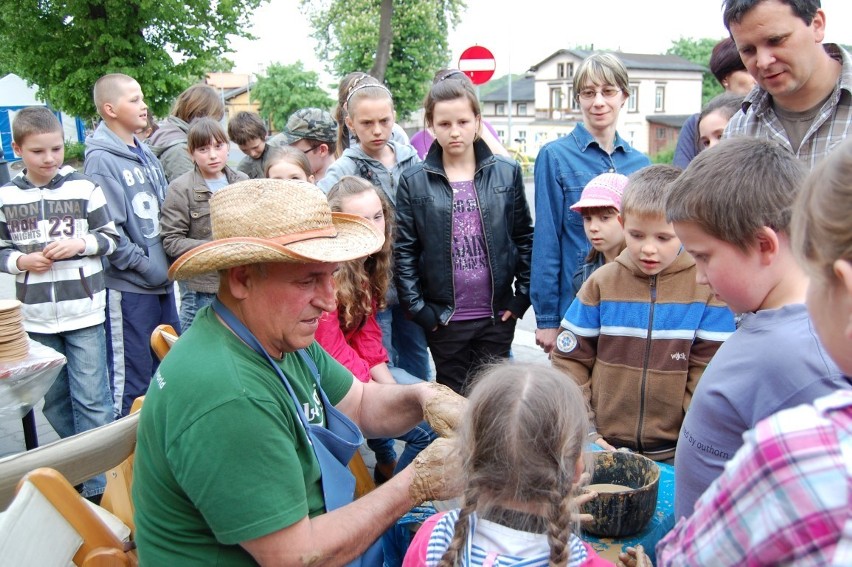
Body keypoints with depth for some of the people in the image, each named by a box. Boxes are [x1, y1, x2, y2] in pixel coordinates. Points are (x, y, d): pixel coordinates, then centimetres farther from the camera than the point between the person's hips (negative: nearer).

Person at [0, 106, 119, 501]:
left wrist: (80, 244, -14)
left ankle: (99, 484, 11)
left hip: (84, 313, -3)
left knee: (92, 401, 2)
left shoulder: (84, 188, -3)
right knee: (54, 402, 15)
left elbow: (111, 237, 3)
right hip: (36, 318, 3)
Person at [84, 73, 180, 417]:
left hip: (162, 279, 8)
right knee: (132, 380, 2)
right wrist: (145, 265, -13)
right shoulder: (101, 160, -12)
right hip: (128, 286, -7)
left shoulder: (146, 154, 11)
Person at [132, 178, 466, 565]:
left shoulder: (279, 334, -5)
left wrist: (424, 397, -15)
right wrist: (417, 484, -23)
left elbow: (361, 404, 5)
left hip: (305, 530, 8)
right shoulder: (227, 399, -32)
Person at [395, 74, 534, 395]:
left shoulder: (507, 173, 1)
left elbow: (524, 237, 5)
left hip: (498, 314, 1)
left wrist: (522, 295, -1)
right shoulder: (414, 181, -2)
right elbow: (404, 251, -2)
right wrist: (418, 308, -7)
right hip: (444, 318, -1)